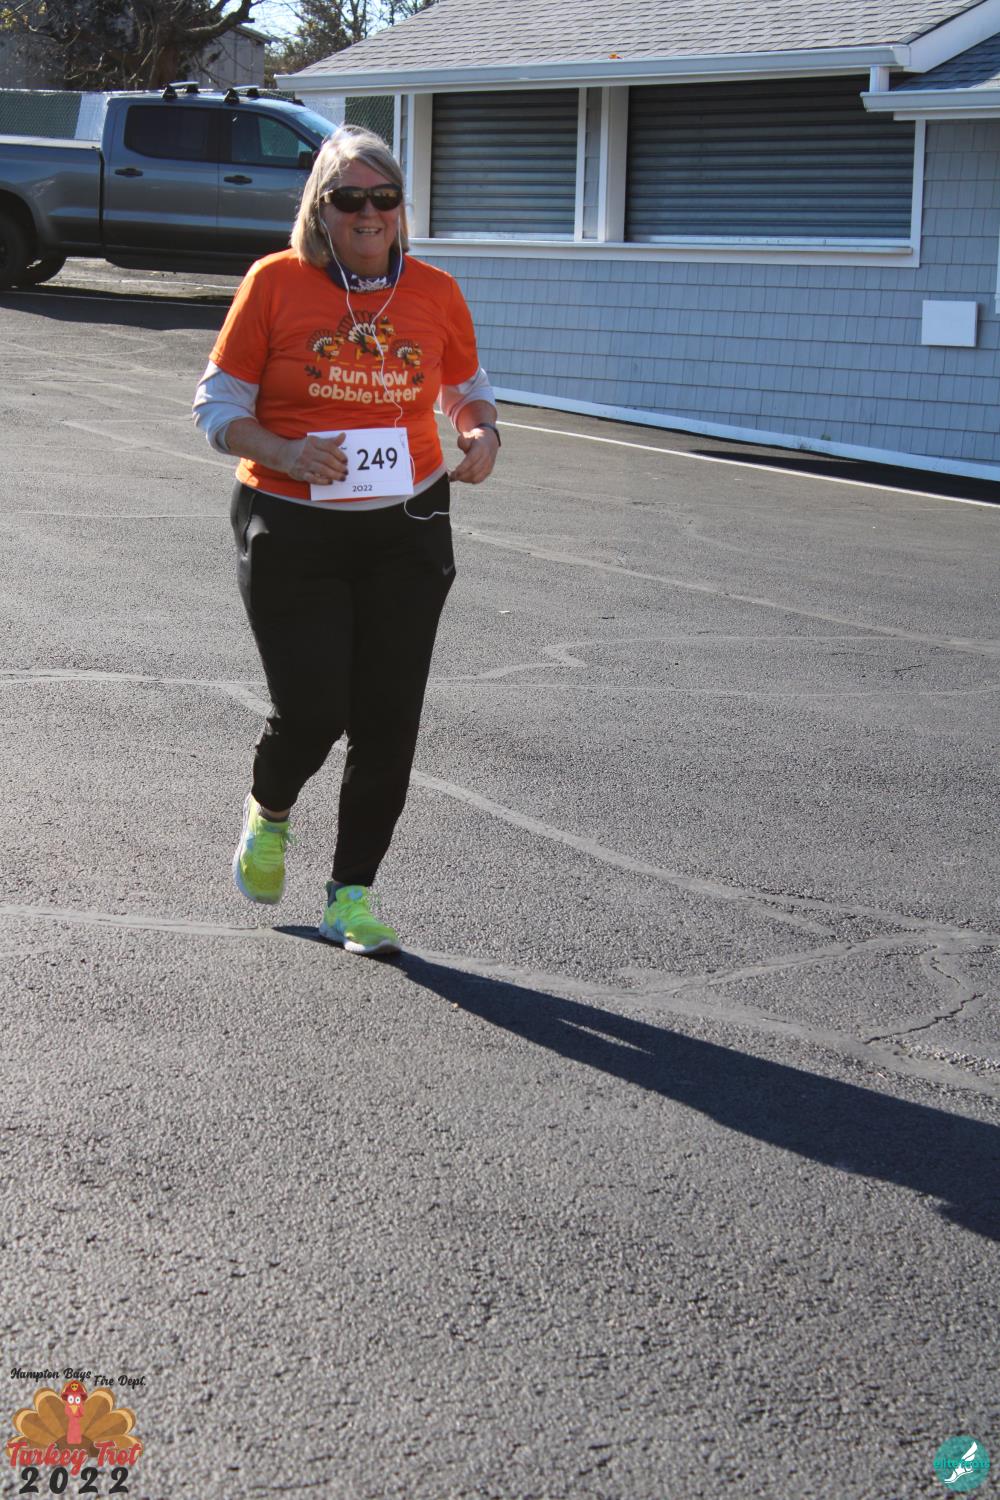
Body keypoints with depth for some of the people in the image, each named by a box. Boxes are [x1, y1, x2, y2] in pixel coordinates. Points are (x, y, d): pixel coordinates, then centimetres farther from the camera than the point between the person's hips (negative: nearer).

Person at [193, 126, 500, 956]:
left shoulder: (436, 292, 4)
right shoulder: (275, 283, -4)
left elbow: (469, 389, 20)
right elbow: (219, 408, -1)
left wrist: (483, 435, -4)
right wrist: (287, 454, -20)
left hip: (407, 530, 3)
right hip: (294, 531, -3)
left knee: (389, 720, 1)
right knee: (312, 710, -7)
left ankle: (352, 895, 17)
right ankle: (268, 811, 29)